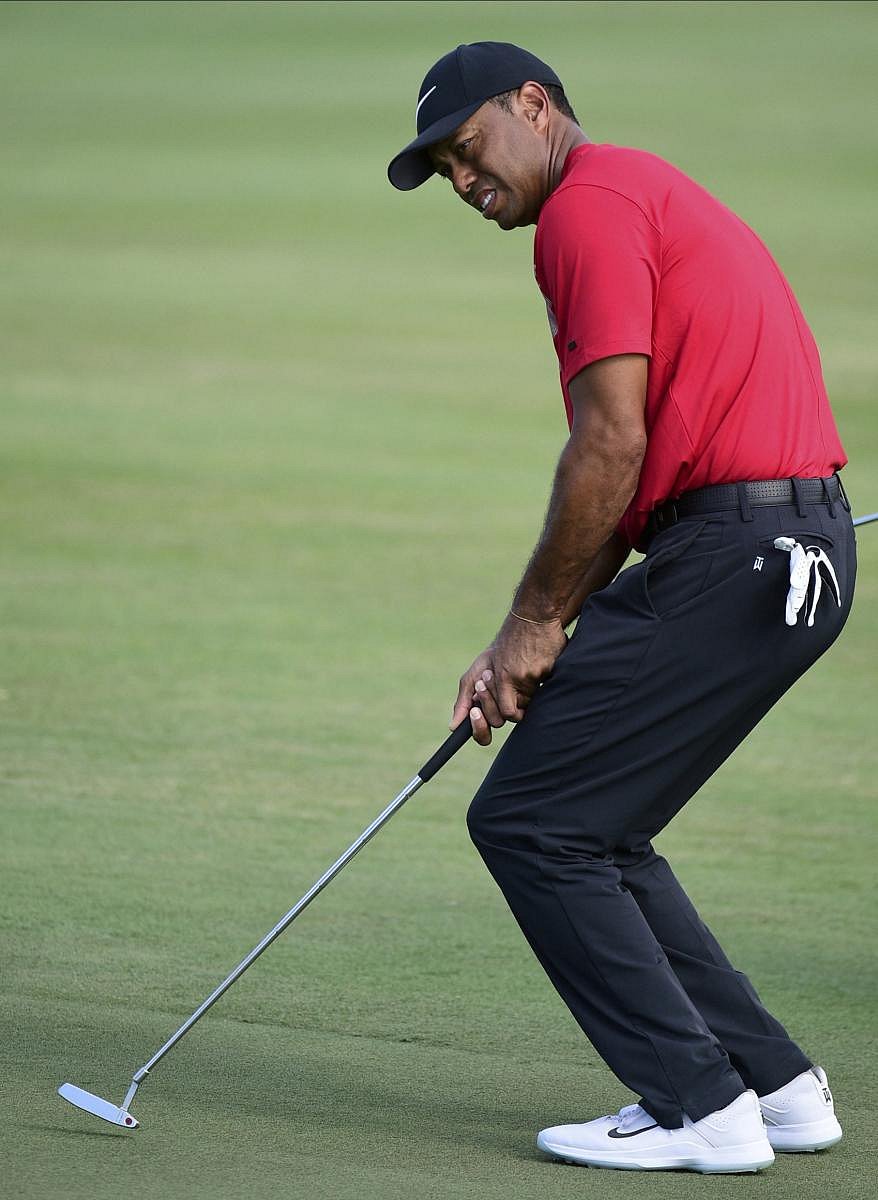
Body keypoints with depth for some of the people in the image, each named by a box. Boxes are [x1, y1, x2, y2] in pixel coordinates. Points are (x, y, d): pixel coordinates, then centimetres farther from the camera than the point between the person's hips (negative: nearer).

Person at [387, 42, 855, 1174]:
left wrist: (538, 619, -4)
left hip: (732, 557, -10)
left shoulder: (588, 207, -8)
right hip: (795, 550, 10)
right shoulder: (648, 194, 24)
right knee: (589, 825, 17)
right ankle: (771, 1083, 18)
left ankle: (698, 1105, 0)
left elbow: (612, 448, -15)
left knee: (530, 821, -3)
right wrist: (527, 647, 18)